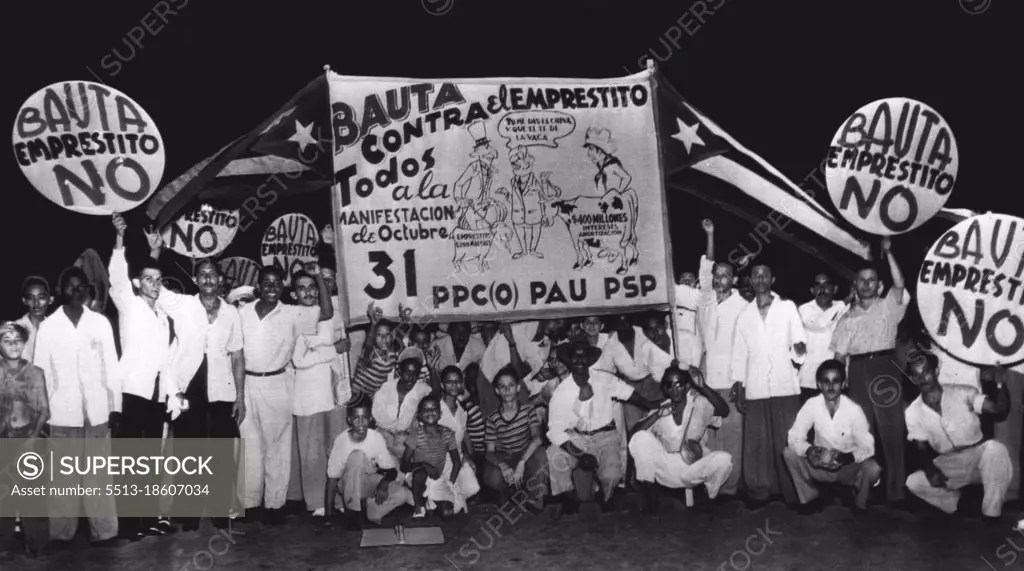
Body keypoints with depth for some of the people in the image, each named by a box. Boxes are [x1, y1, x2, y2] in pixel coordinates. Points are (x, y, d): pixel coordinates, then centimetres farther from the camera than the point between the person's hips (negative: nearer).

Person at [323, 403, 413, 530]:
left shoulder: (377, 438, -14)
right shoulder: (341, 441, -22)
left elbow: (391, 470, -9)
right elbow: (332, 478, -19)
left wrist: (383, 484, -32)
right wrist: (328, 515, -23)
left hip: (370, 481, 2)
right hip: (348, 485, -2)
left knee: (403, 494, -24)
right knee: (357, 456, -34)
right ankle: (353, 511, -23)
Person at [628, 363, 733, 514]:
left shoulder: (700, 404, -2)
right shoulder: (661, 410, 2)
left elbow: (724, 410, -23)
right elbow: (635, 432, -10)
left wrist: (702, 386, -30)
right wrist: (657, 415, -22)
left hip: (693, 470, -1)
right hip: (665, 470, 1)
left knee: (724, 459, -29)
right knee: (641, 438, -23)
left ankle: (709, 498, 0)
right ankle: (649, 490, -8)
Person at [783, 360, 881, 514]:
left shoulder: (854, 409, -18)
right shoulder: (812, 405, -14)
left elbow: (867, 447, -16)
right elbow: (795, 437, -13)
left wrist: (846, 457, -36)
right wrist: (810, 451, -35)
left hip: (848, 468, -2)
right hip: (819, 466, 2)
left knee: (873, 469, -30)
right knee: (789, 453, -21)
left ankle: (859, 504, 2)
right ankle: (809, 498, 1)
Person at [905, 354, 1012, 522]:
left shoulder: (963, 393, -10)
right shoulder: (913, 412, -5)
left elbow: (1000, 411, -19)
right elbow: (921, 449, -4)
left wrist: (1000, 385, -37)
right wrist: (930, 470, -25)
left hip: (979, 456, -2)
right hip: (949, 465, 2)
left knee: (995, 448, -36)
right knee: (914, 483, -20)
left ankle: (992, 516, -21)